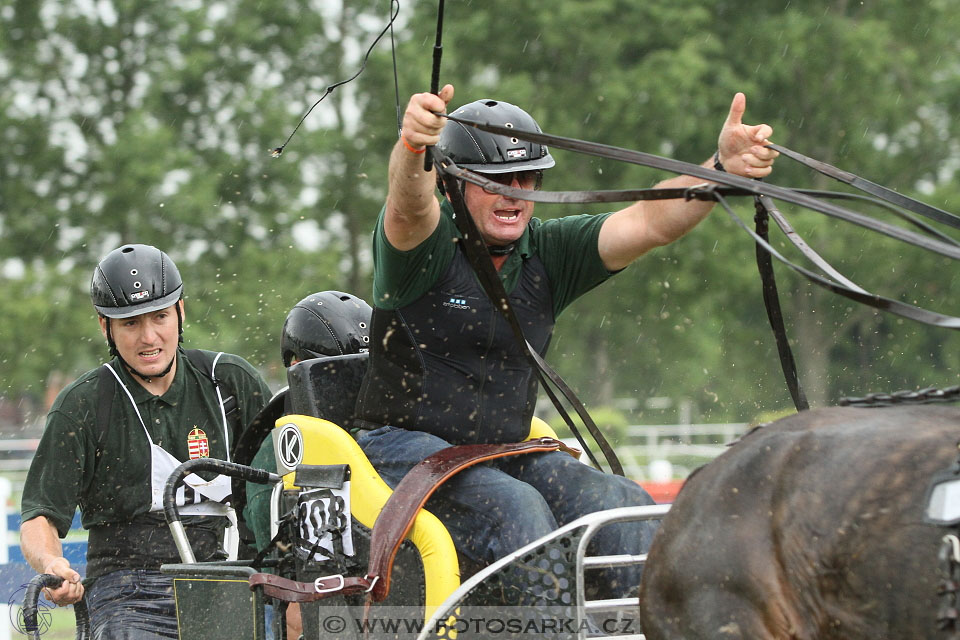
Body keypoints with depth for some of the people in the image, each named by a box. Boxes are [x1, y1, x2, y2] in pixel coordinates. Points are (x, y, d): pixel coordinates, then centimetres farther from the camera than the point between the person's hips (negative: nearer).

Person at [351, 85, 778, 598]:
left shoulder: (549, 252, 7)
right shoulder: (428, 242, -7)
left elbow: (647, 223, -7)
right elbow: (408, 204, -32)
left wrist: (723, 169, -25)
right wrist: (413, 146, -57)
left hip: (506, 456, 6)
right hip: (408, 448, -5)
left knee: (626, 507, -18)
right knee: (515, 510, -33)